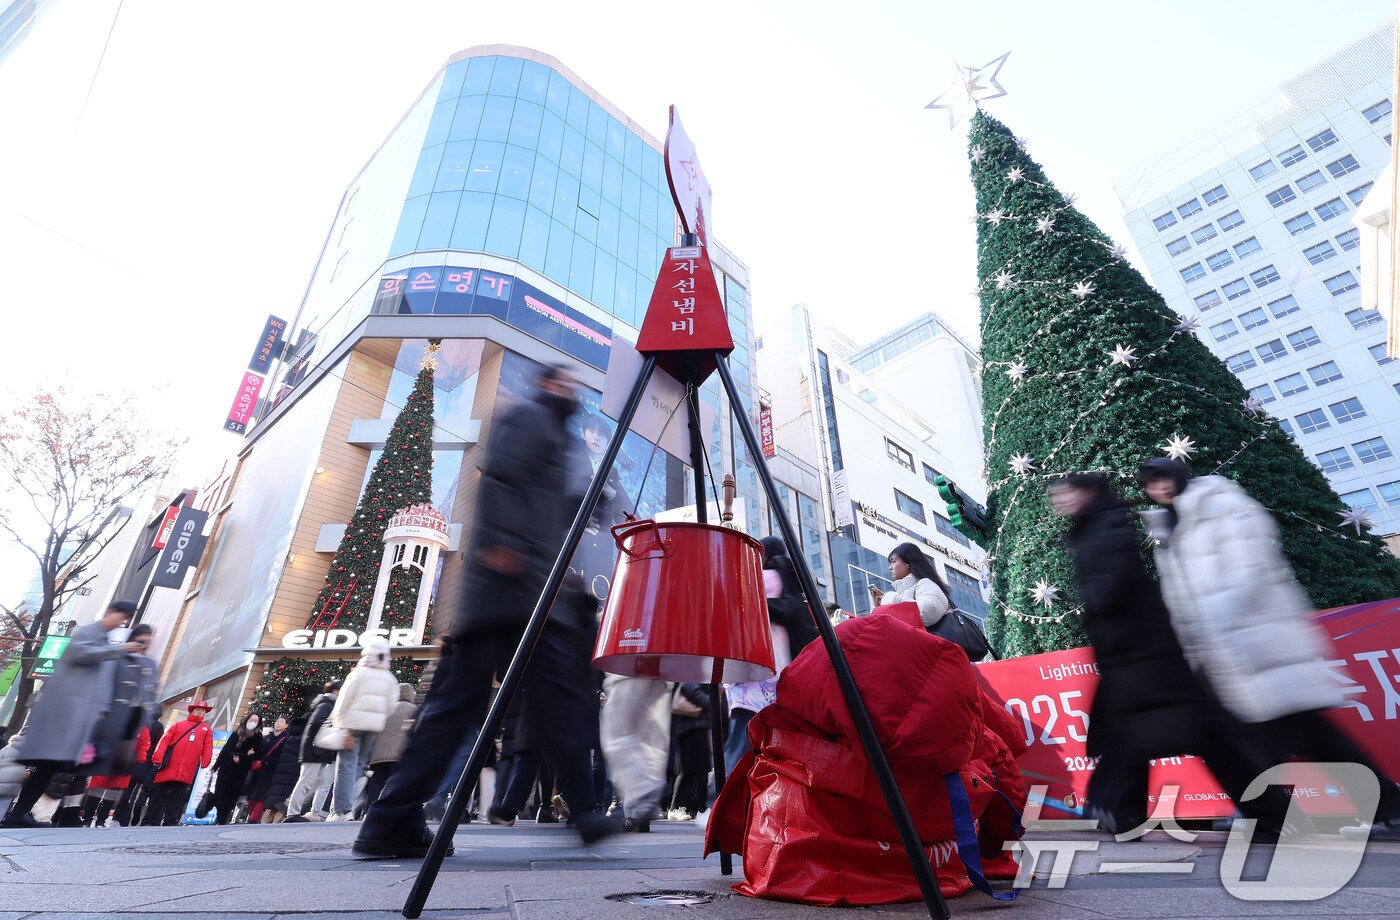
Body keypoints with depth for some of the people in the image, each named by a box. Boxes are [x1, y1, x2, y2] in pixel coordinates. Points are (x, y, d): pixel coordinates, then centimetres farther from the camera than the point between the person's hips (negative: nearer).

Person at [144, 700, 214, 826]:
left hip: (186, 773, 1)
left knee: (176, 801, 5)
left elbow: (208, 748, 8)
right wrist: (157, 759, -11)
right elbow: (165, 740, 3)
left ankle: (169, 825, 9)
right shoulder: (179, 724, 13)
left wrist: (204, 765, -5)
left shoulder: (207, 729, 16)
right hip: (168, 769, -1)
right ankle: (150, 823, 13)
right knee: (158, 797, 5)